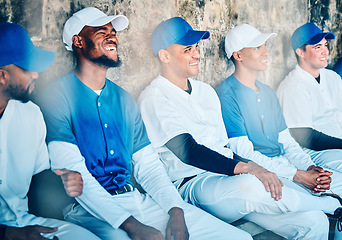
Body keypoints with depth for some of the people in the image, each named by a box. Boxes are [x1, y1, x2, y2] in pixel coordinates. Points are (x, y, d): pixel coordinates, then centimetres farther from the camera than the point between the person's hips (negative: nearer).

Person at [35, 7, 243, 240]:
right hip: (91, 210, -6)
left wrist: (176, 211, -5)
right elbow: (73, 173, -14)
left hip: (138, 200, 6)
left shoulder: (124, 99, 18)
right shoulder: (57, 98, -4)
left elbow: (148, 165, 13)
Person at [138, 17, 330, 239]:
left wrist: (256, 168, 1)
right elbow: (187, 150, -17)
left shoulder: (206, 91, 22)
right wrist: (245, 168, -27)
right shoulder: (153, 98, -4)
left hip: (229, 177, 7)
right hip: (192, 185, -6)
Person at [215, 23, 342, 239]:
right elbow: (245, 154, -15)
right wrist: (297, 175, -18)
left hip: (284, 165, 8)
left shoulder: (268, 93, 18)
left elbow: (287, 141, 17)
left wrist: (310, 167, -4)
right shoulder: (227, 95, -8)